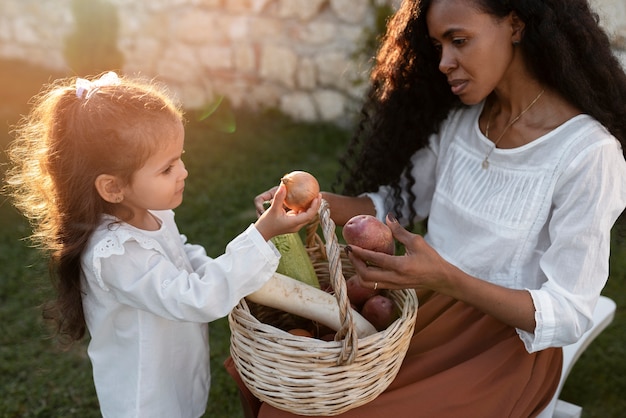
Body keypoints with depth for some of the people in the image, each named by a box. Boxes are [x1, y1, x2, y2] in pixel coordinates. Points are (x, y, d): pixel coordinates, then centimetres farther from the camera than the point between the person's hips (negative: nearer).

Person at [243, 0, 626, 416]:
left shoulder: (588, 153, -20)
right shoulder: (458, 117, -1)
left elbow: (569, 315, -18)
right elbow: (401, 202, 7)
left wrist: (446, 279, -33)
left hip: (512, 337, -5)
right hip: (428, 301, 6)